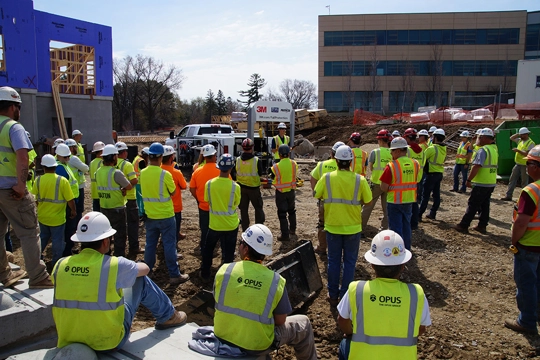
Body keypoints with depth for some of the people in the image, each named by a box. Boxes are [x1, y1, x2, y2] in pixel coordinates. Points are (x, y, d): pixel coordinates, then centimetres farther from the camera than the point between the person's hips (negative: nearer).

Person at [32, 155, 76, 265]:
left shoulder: (38, 180, -8)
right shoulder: (62, 180, -18)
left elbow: (34, 199, 1)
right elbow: (70, 199, -15)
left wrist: (38, 210, 19)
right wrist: (73, 210, 2)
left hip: (43, 217, 4)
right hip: (57, 218, -4)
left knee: (43, 238, 23)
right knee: (57, 241, 10)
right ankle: (56, 263, 21)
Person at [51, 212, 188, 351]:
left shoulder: (60, 265, -9)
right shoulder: (115, 265, -19)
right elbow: (145, 269, 1)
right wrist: (130, 267, 23)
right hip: (110, 341, -4)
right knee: (141, 280, 9)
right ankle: (167, 316, 29)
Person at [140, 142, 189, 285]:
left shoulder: (142, 173, -2)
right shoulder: (165, 174, -18)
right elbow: (173, 192, -5)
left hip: (150, 215, 5)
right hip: (166, 216, -5)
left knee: (150, 244, 17)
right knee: (169, 245, 2)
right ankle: (174, 275, 8)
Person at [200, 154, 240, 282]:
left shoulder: (209, 183, -13)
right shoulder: (235, 186, -18)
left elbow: (207, 201, 1)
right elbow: (236, 203, -3)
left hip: (214, 224, 2)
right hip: (231, 225, -2)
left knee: (208, 249, 24)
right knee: (228, 252, 12)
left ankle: (205, 274, 36)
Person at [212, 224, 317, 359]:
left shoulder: (224, 270, -15)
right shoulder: (276, 281, -19)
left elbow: (220, 302, 2)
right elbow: (280, 321, -8)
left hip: (223, 337, 3)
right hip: (257, 346, -3)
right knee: (304, 323, 18)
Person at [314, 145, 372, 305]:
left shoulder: (327, 178, -12)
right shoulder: (360, 180, -14)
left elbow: (317, 195, 0)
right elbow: (367, 201, -4)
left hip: (332, 227, 1)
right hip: (353, 227, -1)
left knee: (334, 261, 15)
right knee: (349, 262, 14)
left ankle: (333, 295, 24)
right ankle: (345, 296, 21)